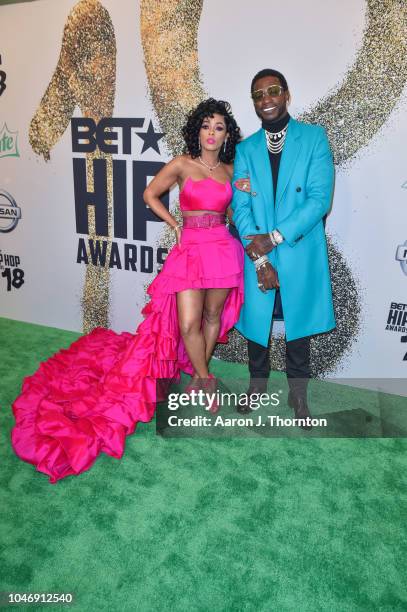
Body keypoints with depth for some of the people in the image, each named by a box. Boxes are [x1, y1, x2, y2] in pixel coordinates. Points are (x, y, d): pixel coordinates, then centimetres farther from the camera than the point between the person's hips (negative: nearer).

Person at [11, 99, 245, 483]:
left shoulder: (231, 171, 10)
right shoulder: (182, 164, -1)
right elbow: (150, 194, 8)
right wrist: (175, 224, 4)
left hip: (223, 249, 4)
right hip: (189, 248, -3)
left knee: (213, 315, 9)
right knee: (188, 323, -11)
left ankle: (198, 375, 29)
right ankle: (205, 380, 12)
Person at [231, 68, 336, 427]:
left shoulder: (314, 137, 0)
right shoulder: (246, 149, 7)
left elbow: (320, 198, -10)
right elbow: (240, 207, -1)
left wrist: (275, 237, -17)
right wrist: (259, 259, -12)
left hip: (300, 254, -2)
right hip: (258, 255, 2)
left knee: (298, 324, 10)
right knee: (256, 321, 10)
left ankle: (298, 394, 28)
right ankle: (258, 383, 34)